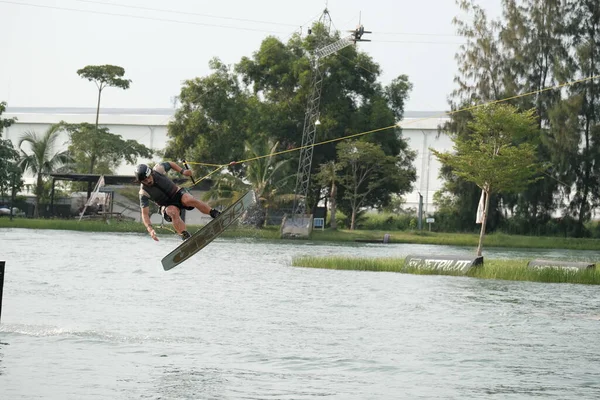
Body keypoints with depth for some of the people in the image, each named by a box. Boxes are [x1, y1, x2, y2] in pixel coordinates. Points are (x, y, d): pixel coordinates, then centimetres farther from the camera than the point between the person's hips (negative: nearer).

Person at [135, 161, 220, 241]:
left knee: (189, 200, -33)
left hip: (177, 193, 1)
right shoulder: (143, 193, -22)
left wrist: (182, 171, -6)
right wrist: (150, 229, -38)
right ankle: (186, 237, -39)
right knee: (173, 212, -37)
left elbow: (170, 164, 5)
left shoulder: (158, 170, -19)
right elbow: (145, 214, -24)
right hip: (167, 205, -1)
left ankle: (216, 215, -24)